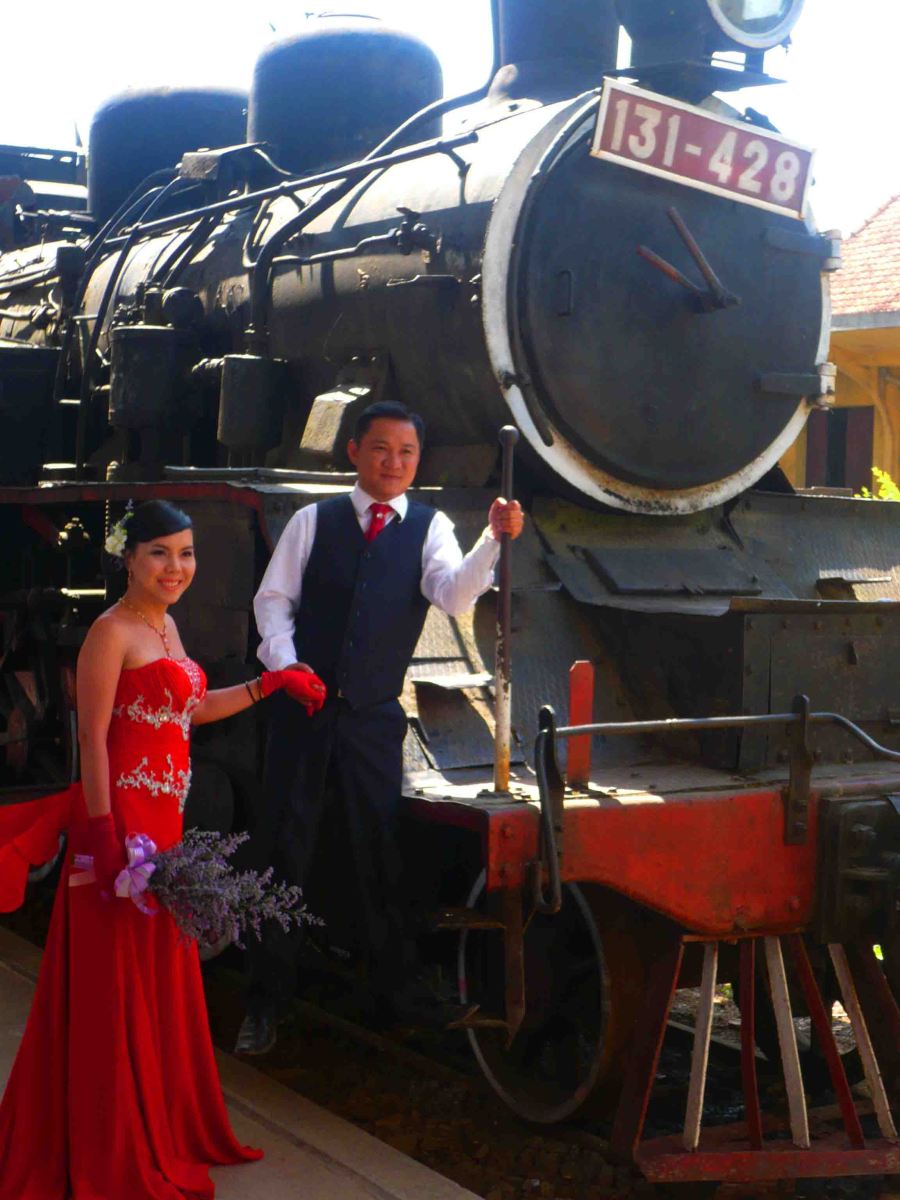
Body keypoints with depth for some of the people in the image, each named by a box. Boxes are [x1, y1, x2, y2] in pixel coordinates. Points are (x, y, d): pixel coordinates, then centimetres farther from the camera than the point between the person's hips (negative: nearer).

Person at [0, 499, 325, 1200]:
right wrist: (104, 837, -23)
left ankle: (162, 1131, 27)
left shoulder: (165, 625, 15)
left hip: (163, 819, 9)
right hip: (122, 816, -9)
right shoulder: (112, 631, -11)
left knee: (162, 982, 15)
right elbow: (92, 740, -16)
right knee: (115, 989, -1)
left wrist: (271, 683, 26)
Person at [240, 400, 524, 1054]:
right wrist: (285, 662, -11)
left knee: (382, 848, 5)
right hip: (300, 705, 1)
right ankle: (268, 999, 17)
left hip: (374, 713, 0)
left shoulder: (429, 527, 2)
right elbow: (274, 597, 5)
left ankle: (397, 981, 24)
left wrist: (494, 540, -33)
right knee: (285, 848, 5)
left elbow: (454, 594, -16)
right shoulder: (313, 521, 4)